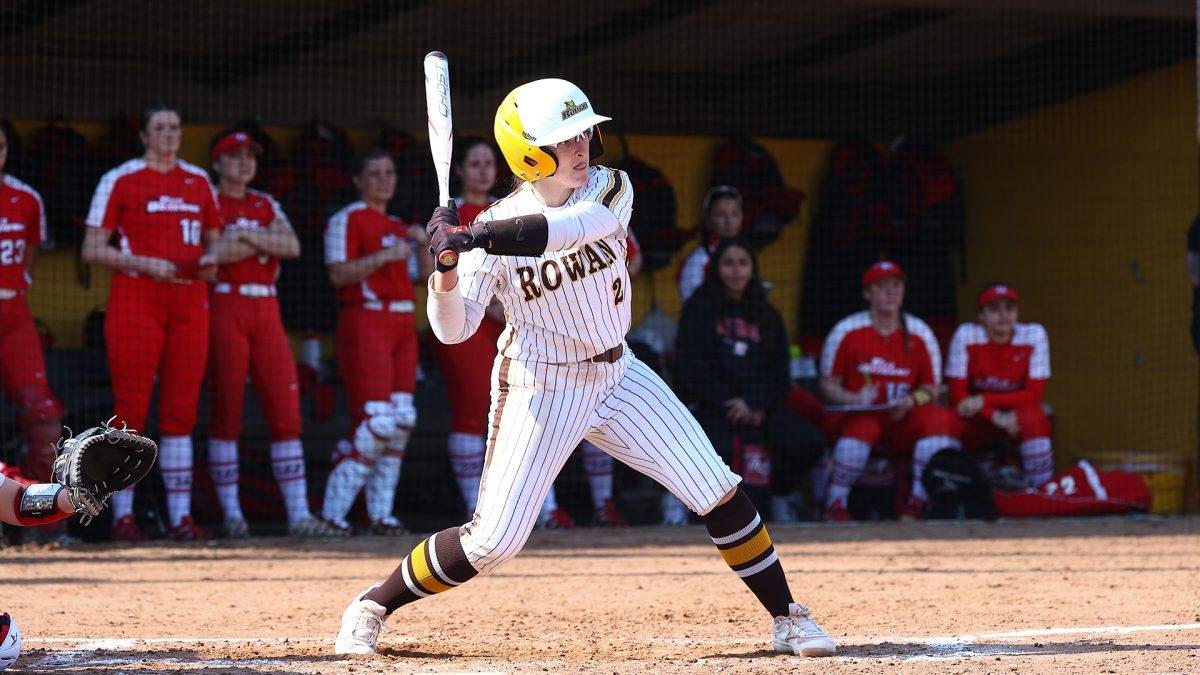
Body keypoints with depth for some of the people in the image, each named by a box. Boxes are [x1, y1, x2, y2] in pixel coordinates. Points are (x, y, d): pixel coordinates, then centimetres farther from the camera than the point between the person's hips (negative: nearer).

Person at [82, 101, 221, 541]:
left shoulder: (198, 181, 15)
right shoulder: (120, 180, 0)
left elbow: (214, 241, 24)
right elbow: (92, 250, -3)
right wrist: (146, 264, -14)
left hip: (188, 300, 5)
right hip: (135, 299, -4)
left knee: (181, 410, 3)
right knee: (131, 408, -6)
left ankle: (181, 515, 5)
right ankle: (122, 514, 0)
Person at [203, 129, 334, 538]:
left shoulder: (267, 206, 19)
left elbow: (292, 246, 2)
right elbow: (215, 252, -13)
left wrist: (245, 235, -9)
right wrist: (268, 240, -7)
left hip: (266, 312, 5)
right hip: (224, 309, -5)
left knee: (285, 411, -3)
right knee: (226, 413, -6)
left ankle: (299, 514, -5)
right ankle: (231, 515, -1)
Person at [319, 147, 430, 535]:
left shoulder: (397, 226, 21)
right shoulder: (348, 220, -2)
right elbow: (338, 274, -14)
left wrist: (424, 244, 1)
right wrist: (384, 256, -21)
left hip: (402, 326, 8)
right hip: (365, 322, -8)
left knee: (402, 421, 2)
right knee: (376, 422, -15)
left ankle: (381, 514, 8)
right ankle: (332, 514, -10)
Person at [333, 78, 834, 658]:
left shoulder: (611, 190, -9)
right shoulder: (493, 228, -14)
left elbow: (576, 226, -33)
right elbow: (453, 329, -17)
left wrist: (476, 236, -43)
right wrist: (447, 266, -37)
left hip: (616, 376, 3)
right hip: (541, 387, -3)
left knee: (719, 495, -2)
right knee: (492, 541, -8)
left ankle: (786, 617, 12)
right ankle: (371, 608, 11)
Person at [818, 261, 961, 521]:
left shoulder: (920, 334, 8)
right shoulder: (845, 331, 2)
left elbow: (931, 389, 11)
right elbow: (827, 385, 3)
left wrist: (911, 401, -12)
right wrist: (855, 399, -17)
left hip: (904, 420, 2)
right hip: (856, 413, -2)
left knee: (940, 418, -26)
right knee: (862, 425, -37)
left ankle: (916, 504, -25)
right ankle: (835, 508, -29)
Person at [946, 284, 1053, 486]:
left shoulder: (1033, 335, -8)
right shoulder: (966, 335, -9)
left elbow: (1034, 394, -12)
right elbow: (957, 395, -12)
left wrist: (984, 400, -22)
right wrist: (995, 417, -27)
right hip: (977, 423, 0)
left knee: (1032, 417, -34)